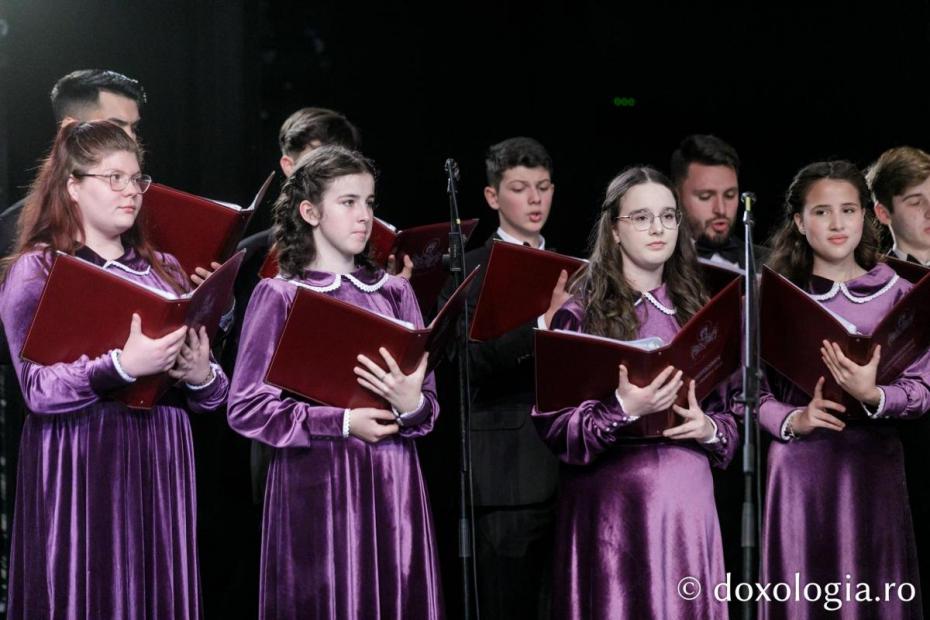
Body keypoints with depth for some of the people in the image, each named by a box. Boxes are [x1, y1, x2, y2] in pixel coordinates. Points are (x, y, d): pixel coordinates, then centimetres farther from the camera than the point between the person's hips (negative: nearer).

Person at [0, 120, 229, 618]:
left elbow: (211, 397, 17)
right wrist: (122, 367, -25)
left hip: (161, 464, 5)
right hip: (79, 469, -4)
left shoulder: (164, 270, 15)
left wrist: (203, 377, -6)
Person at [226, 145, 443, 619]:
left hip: (392, 487, 3)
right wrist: (341, 422, -12)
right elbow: (246, 408, -4)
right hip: (316, 489, -3)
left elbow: (430, 404, 10)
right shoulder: (279, 296, 2)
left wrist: (412, 405, -13)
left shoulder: (394, 293, 11)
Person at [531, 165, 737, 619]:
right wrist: (622, 409, -22)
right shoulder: (581, 313, -3)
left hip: (688, 498, 4)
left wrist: (710, 429, -5)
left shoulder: (695, 311, 12)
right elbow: (553, 422, -8)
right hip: (612, 502, -4)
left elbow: (729, 411, 17)